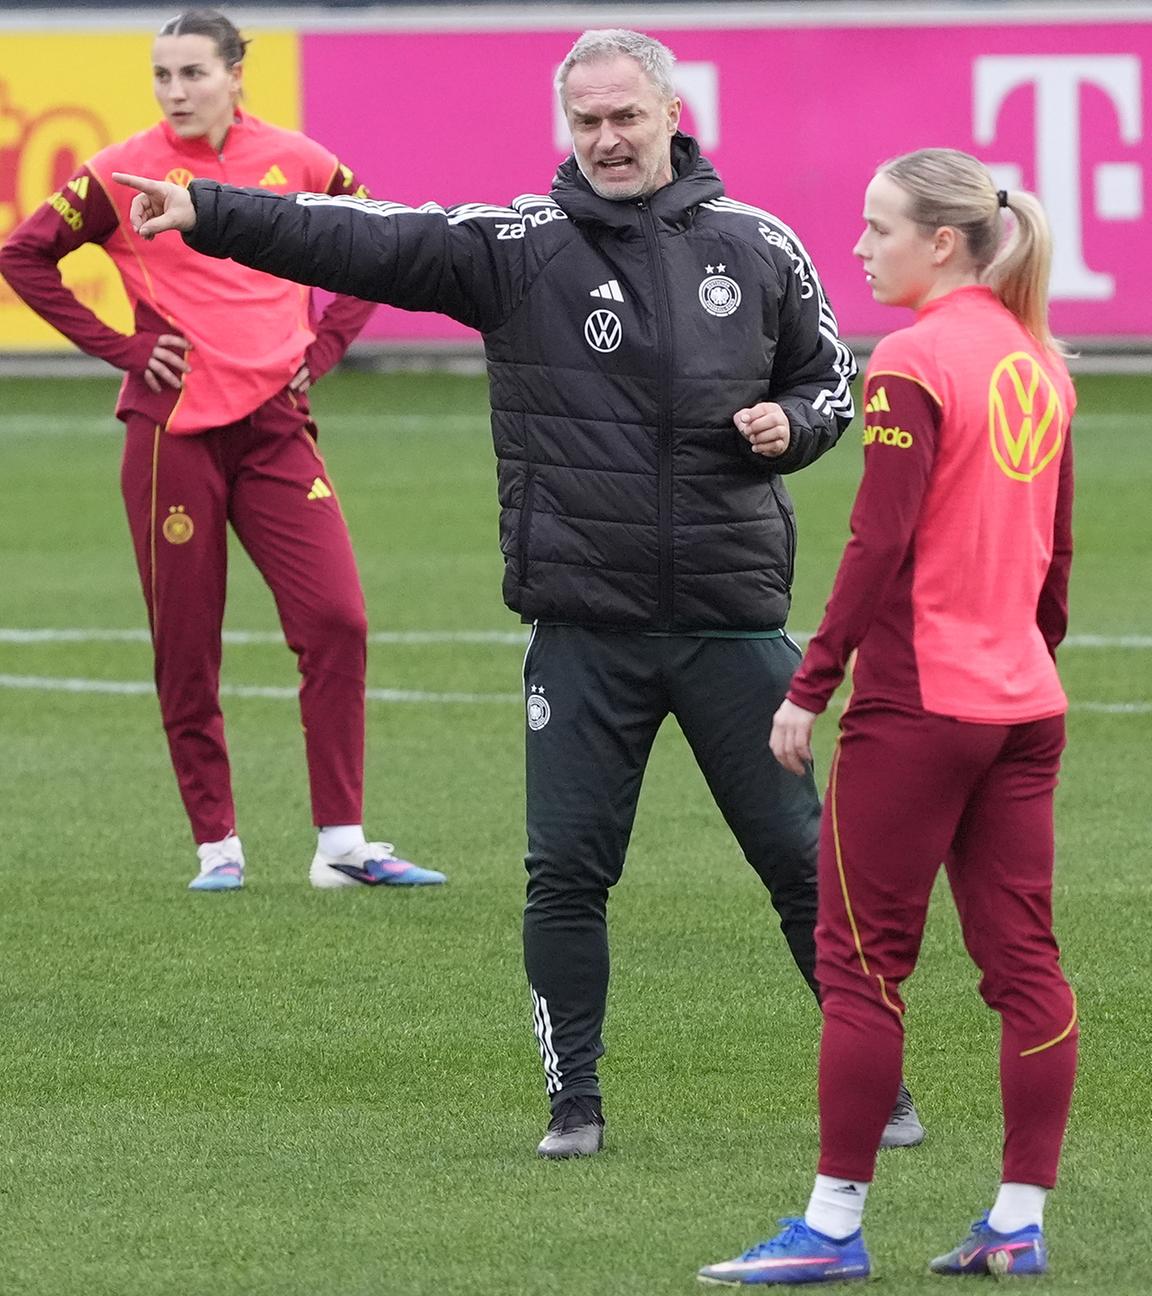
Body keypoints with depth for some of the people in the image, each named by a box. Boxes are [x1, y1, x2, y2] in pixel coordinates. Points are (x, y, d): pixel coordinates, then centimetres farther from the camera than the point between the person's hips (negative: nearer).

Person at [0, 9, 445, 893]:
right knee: (186, 645, 2)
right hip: (174, 429, -1)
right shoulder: (125, 174, -2)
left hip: (276, 423, 1)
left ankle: (342, 844, -5)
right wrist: (120, 348, -3)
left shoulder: (293, 162, 4)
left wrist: (324, 345, 5)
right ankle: (217, 845, 12)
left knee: (336, 619, -10)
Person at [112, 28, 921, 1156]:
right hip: (585, 628, 0)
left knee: (803, 856, 6)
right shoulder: (519, 245, -2)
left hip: (734, 618, 0)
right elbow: (362, 242, -12)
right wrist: (205, 214, -23)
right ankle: (573, 1101, 13)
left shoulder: (759, 248, 3)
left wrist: (789, 425, -6)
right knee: (566, 870, 1)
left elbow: (831, 377, 17)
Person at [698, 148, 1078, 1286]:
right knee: (1023, 960, 6)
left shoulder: (913, 362, -13)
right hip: (1024, 705, 8)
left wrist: (809, 687, -13)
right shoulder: (1035, 359, 11)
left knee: (862, 963, -1)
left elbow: (880, 543, -17)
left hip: (917, 701, -8)